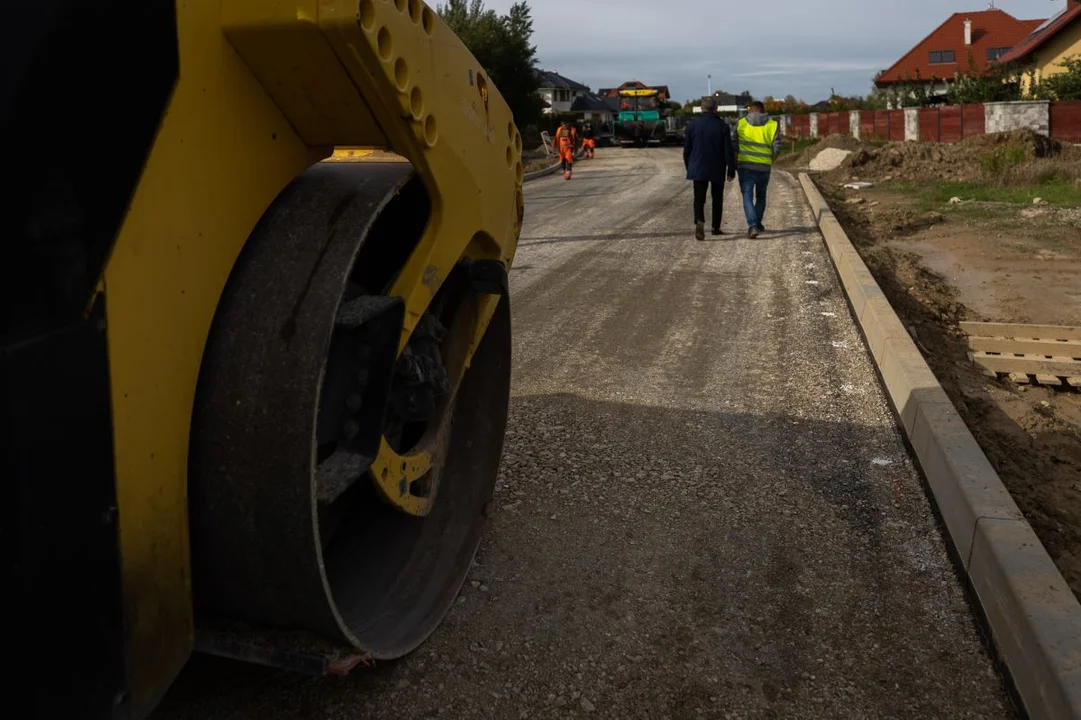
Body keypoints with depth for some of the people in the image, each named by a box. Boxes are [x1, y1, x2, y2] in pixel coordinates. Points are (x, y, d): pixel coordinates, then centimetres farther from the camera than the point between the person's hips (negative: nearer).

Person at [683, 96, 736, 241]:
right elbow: (729, 151, -8)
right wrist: (731, 170, 1)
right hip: (717, 170, 0)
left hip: (698, 169, 1)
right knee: (717, 199, 15)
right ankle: (716, 227, 22)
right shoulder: (723, 126, -7)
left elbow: (686, 151, 4)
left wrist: (689, 168, 16)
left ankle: (699, 222, -24)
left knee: (699, 199, 2)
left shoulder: (692, 125, -2)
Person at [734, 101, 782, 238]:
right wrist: (769, 159, 17)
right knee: (761, 196, 21)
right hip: (764, 167, 2)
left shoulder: (741, 124, 1)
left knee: (748, 197, -3)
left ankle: (752, 225, -20)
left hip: (745, 166, -2)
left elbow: (734, 145, -2)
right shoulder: (772, 125, 3)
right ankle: (757, 223, 30)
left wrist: (735, 163, 10)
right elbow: (777, 149, -2)